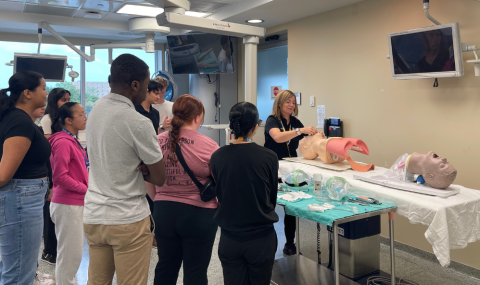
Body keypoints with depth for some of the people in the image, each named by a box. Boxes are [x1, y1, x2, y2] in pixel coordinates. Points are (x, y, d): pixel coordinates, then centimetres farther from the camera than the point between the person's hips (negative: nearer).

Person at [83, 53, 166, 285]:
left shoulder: (95, 112, 6)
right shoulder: (138, 123, -18)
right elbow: (159, 179, -11)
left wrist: (136, 167, -3)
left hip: (93, 216, 7)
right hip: (128, 221, -7)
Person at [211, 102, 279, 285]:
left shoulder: (217, 157, -9)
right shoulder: (269, 157, -13)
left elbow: (219, 196, 4)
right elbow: (273, 198, 0)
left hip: (230, 238, 1)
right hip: (262, 237, -1)